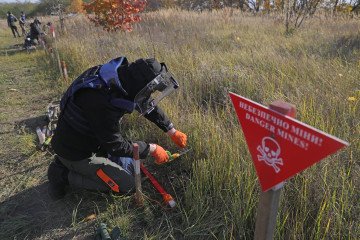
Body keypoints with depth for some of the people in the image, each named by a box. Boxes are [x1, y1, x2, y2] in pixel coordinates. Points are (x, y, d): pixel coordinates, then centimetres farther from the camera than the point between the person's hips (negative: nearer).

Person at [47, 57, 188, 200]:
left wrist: (172, 132, 7)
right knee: (127, 185, -5)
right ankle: (64, 175, 2)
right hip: (75, 152, -8)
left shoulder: (122, 73, -12)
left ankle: (66, 163, 15)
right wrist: (152, 149, -13)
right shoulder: (102, 103, -38)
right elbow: (116, 145, -23)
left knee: (127, 165, 15)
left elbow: (149, 107, 4)